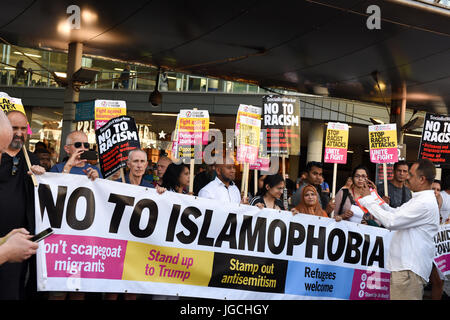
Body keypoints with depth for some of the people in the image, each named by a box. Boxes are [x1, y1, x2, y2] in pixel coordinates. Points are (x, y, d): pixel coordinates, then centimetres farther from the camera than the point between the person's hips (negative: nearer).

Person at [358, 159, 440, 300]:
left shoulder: (425, 203, -20)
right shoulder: (419, 199, 16)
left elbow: (391, 221, -22)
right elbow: (395, 213, 21)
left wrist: (368, 200, -13)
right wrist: (375, 195, 14)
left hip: (409, 269, -11)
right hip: (404, 264, 11)